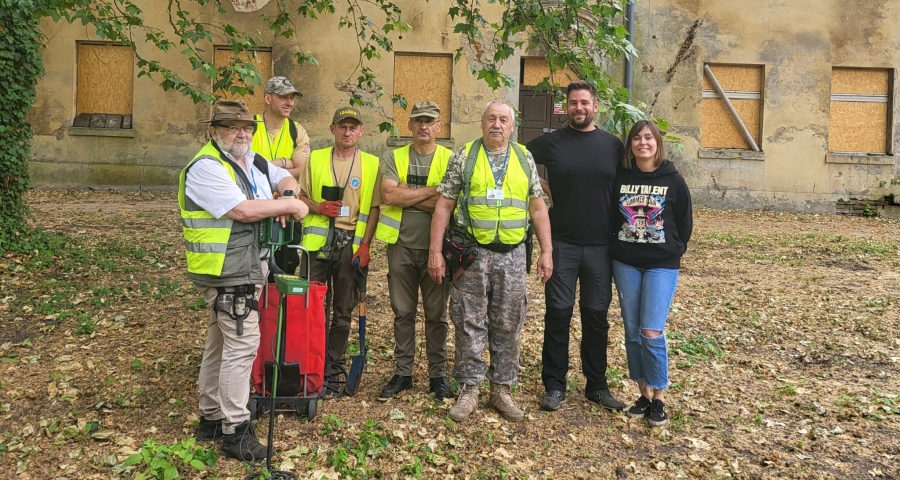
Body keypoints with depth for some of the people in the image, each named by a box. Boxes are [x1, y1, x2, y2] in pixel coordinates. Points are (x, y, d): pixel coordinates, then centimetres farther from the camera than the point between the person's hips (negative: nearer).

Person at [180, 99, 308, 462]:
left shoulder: (253, 162, 14)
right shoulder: (206, 167, -15)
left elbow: (286, 178, 22)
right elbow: (243, 210, -24)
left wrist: (287, 196, -2)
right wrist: (289, 206, -14)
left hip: (245, 269, 10)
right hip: (226, 272, -10)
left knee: (221, 344, 17)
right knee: (242, 346, -9)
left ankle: (211, 418, 30)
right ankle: (235, 432, 0)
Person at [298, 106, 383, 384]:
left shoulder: (372, 164, 5)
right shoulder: (315, 159, 7)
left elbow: (374, 208, 2)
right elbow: (300, 196, 8)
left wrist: (365, 244, -7)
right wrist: (318, 207, -13)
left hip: (351, 243, 0)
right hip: (317, 241, 0)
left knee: (343, 310, 8)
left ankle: (333, 366, 21)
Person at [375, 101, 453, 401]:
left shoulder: (449, 159, 0)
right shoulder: (396, 158, 5)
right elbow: (390, 196, -12)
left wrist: (407, 196, -13)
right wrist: (432, 190, -12)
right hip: (401, 246, 2)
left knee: (436, 314, 8)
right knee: (403, 312, 10)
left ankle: (438, 374, 20)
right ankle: (403, 373, 22)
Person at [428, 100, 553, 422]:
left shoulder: (524, 158, 9)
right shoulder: (464, 157, 1)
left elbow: (537, 207, 9)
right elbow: (444, 205, 0)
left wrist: (546, 251, 3)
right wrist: (435, 251, -6)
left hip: (512, 255, 2)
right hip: (472, 253, -2)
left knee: (508, 326, 8)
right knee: (470, 324, 3)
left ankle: (502, 389, 20)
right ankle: (469, 389, 16)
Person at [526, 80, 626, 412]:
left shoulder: (613, 145, 5)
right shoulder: (551, 143, 1)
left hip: (601, 245, 2)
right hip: (562, 243, -1)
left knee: (596, 316, 10)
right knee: (558, 313, 3)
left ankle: (597, 385, 22)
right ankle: (554, 385, 14)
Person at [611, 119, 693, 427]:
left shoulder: (673, 180, -4)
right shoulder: (620, 177, 2)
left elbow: (685, 223, 4)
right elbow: (610, 216, 9)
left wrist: (674, 252, 6)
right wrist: (617, 248, 5)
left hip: (662, 265, -3)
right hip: (625, 263, 3)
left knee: (652, 332, -9)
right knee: (632, 332, 6)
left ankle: (659, 399, 6)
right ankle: (643, 394, 20)